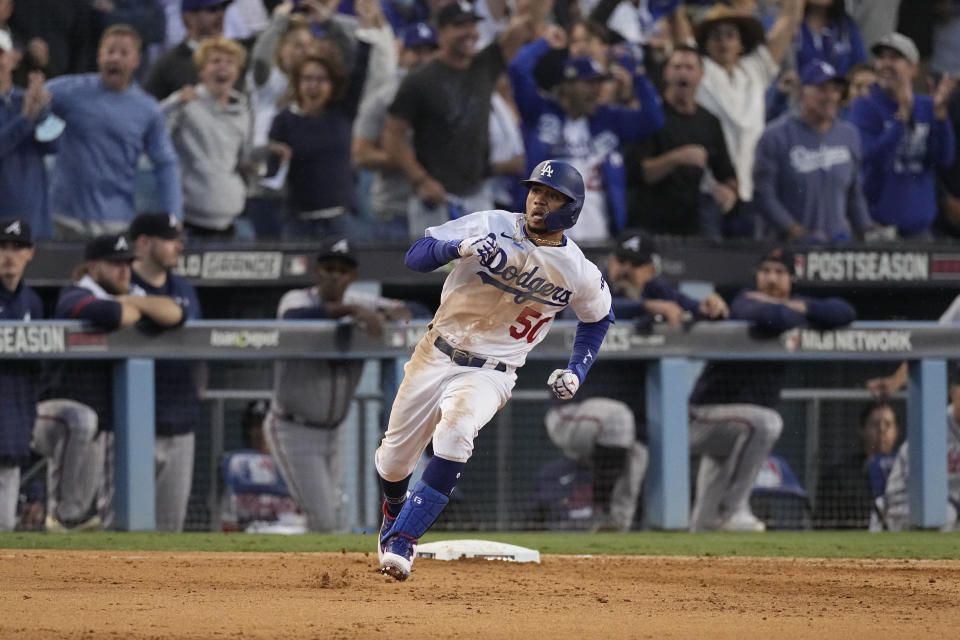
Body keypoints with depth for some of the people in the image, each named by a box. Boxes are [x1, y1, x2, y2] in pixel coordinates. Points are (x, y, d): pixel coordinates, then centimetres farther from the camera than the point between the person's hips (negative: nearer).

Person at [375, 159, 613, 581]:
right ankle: (394, 511, 44)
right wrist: (459, 248, -34)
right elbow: (416, 256, -14)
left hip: (491, 371, -1)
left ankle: (401, 541, -27)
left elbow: (598, 318, 16)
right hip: (437, 355, 1)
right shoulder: (492, 227, -10)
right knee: (395, 456, 8)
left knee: (454, 436, -31)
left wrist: (576, 371, 3)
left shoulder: (579, 274, -6)